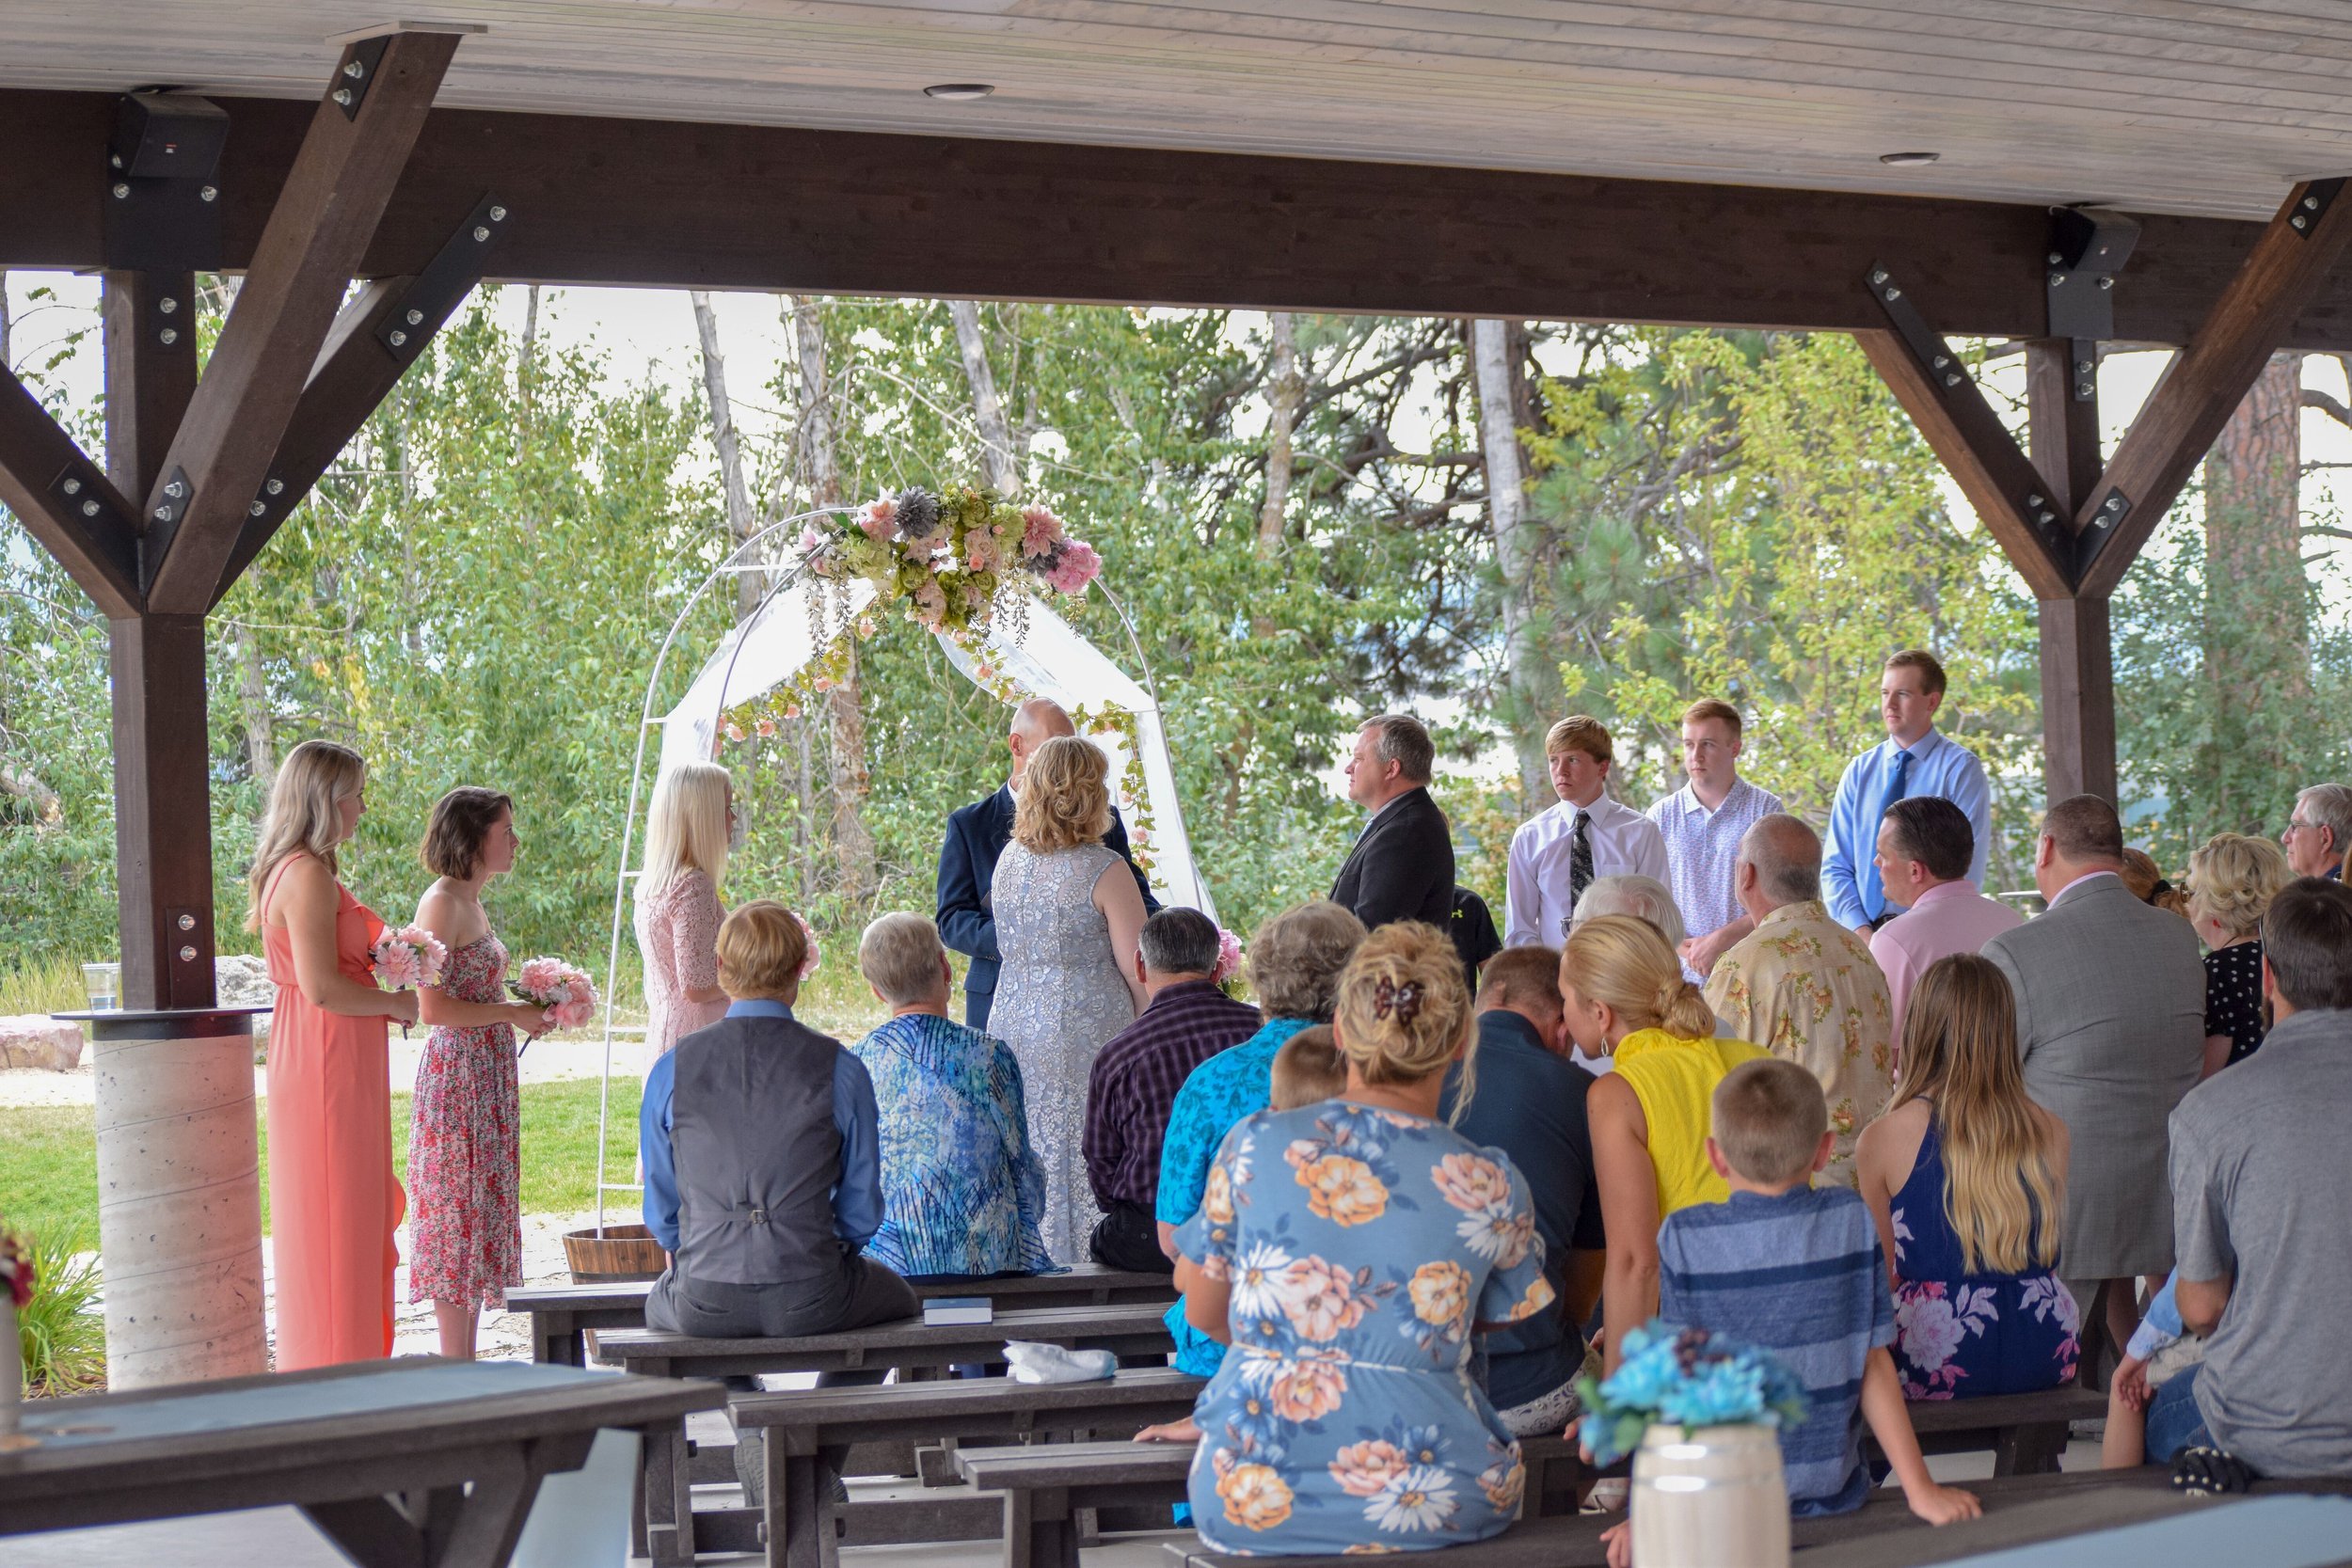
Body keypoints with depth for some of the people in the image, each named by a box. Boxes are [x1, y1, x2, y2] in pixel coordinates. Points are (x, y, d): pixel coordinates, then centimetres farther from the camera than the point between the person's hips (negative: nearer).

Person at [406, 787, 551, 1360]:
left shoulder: (471, 904, 15)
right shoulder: (441, 903, -14)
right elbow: (433, 1007, -20)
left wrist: (526, 1008, 11)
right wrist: (510, 1012, -14)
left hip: (488, 1077, 10)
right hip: (456, 1076, -10)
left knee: (481, 1213, 11)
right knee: (459, 1214, -6)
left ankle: (465, 1365, 15)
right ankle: (456, 1374, -3)